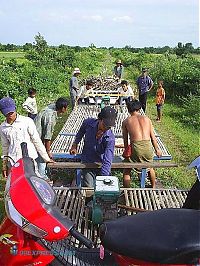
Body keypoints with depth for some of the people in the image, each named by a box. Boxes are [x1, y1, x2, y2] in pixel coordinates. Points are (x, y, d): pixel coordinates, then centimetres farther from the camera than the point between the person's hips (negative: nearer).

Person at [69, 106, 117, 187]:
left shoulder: (110, 138, -27)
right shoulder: (88, 123, -18)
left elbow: (107, 161, -32)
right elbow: (80, 133, 9)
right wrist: (74, 145, 11)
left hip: (101, 165, -1)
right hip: (87, 162, 1)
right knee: (88, 187, -8)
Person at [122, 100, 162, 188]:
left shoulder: (126, 121, 11)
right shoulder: (146, 119, 15)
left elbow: (125, 140, 15)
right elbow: (153, 137, 18)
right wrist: (157, 149, 31)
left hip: (136, 147, -3)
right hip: (148, 147, 3)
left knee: (127, 169, 19)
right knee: (150, 166, 31)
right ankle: (153, 187, 47)